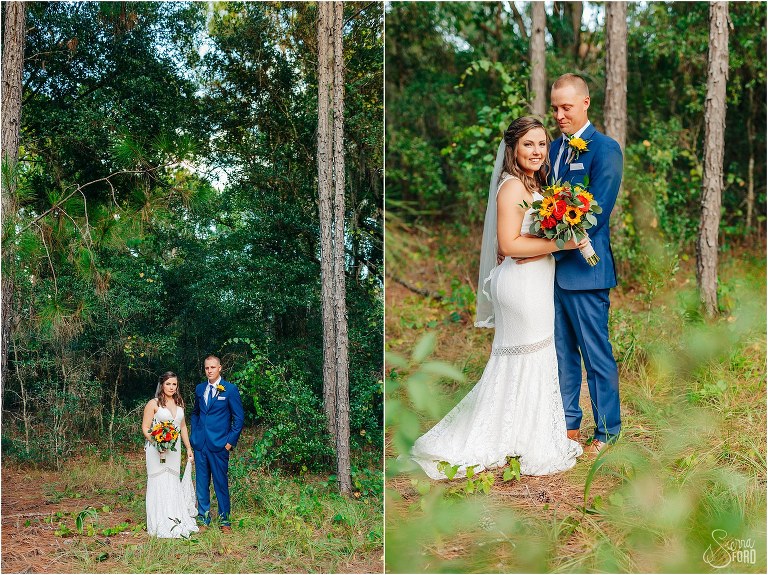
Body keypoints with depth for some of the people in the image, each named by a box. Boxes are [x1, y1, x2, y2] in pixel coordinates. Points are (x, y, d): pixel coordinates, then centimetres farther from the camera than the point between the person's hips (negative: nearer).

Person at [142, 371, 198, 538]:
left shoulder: (179, 403, 12)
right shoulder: (154, 403, -6)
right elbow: (145, 428, -7)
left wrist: (189, 448, 18)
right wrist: (157, 442, -21)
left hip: (174, 451, 6)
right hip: (157, 450, -5)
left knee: (174, 485, 8)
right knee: (159, 485, -5)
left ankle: (175, 523, 15)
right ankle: (160, 526, 0)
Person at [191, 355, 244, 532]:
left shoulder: (230, 389, -4)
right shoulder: (200, 388, 11)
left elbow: (239, 417, -3)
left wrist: (231, 440, -7)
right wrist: (194, 434, 13)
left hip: (219, 444, -4)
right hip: (200, 444, 4)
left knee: (221, 482, 0)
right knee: (201, 482, 8)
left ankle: (225, 519, 9)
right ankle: (203, 517, 18)